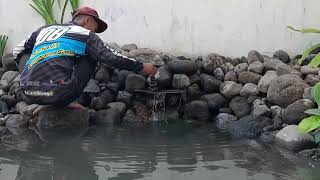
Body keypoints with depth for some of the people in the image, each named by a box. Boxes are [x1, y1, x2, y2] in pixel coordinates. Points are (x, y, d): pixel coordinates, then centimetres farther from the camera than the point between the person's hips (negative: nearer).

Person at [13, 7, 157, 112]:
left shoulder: (44, 29, 23)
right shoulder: (86, 35, 10)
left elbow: (18, 51, 31)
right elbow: (112, 58, 3)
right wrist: (141, 67, 14)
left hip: (28, 94, 4)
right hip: (59, 94, -4)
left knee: (24, 53, 34)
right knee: (91, 55, 18)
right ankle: (65, 102, 11)